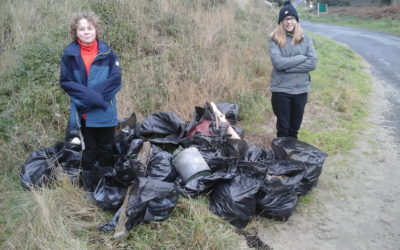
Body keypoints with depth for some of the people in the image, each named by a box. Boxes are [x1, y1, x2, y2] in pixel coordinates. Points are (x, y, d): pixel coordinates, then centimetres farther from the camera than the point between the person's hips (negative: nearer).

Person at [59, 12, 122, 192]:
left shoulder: (107, 52, -3)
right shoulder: (69, 54, -4)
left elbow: (115, 79, -7)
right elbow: (66, 82, -5)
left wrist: (97, 96, -18)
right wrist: (88, 96, -17)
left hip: (105, 111, 1)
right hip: (83, 112, -1)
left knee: (106, 149, 13)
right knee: (88, 151, 11)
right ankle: (90, 189, 26)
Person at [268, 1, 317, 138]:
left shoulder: (305, 38, 3)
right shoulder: (275, 39, -4)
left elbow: (312, 63, -7)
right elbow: (278, 63, -18)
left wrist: (288, 67, -15)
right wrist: (302, 57, -12)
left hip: (301, 88, 3)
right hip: (281, 89, -2)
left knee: (295, 126, 15)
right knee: (283, 127, 8)